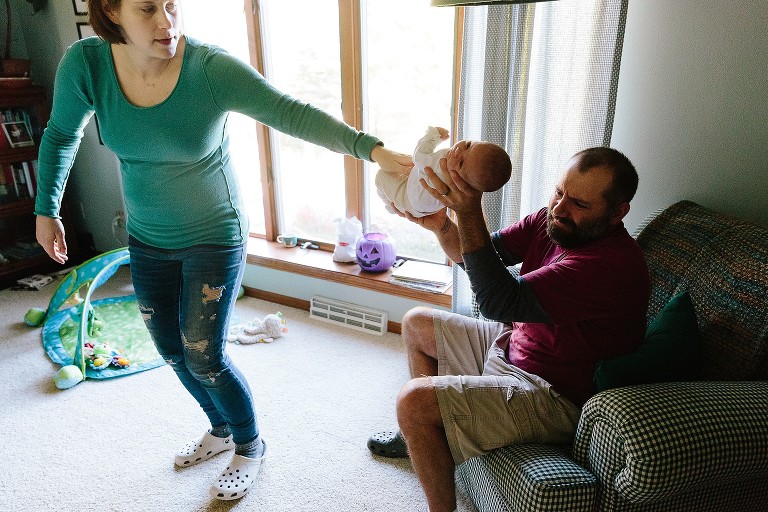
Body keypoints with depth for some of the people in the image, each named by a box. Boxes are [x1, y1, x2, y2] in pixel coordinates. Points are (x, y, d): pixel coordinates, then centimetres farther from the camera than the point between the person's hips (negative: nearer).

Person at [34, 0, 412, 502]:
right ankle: (221, 431, 43)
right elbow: (62, 134, 6)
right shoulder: (85, 63, -11)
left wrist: (370, 147, -42)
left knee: (203, 356, -2)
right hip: (147, 239, 6)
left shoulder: (213, 68, -23)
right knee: (170, 348, 16)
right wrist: (47, 210, 7)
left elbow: (292, 114, -30)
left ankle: (250, 446, 28)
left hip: (214, 237, -5)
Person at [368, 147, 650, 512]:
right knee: (417, 324, 17)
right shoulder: (553, 221, -4)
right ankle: (422, 435, 34)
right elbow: (477, 255, -3)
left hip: (553, 398, -9)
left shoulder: (611, 264, -31)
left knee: (414, 400, -23)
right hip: (514, 343, 10)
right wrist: (442, 226, -24)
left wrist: (469, 212, -42)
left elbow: (500, 302, -36)